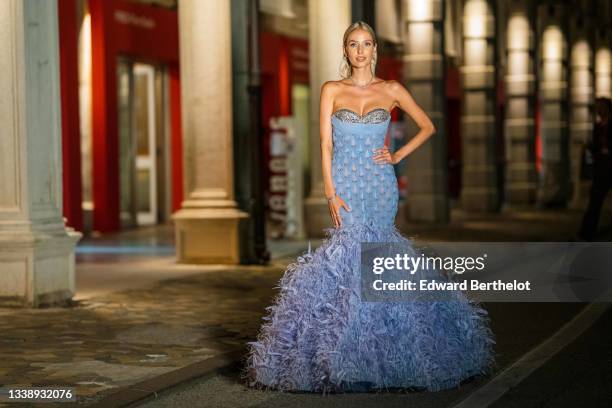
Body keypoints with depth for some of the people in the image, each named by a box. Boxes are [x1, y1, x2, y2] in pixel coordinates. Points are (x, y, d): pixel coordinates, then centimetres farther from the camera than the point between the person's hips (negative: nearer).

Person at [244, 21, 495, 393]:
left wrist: (398, 155, 2)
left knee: (362, 251, -6)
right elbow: (326, 145, 0)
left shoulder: (392, 90, 5)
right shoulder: (332, 90, 5)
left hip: (380, 184, 0)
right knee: (355, 249, -11)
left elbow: (428, 127, 14)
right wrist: (331, 193, -9)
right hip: (345, 184, 0)